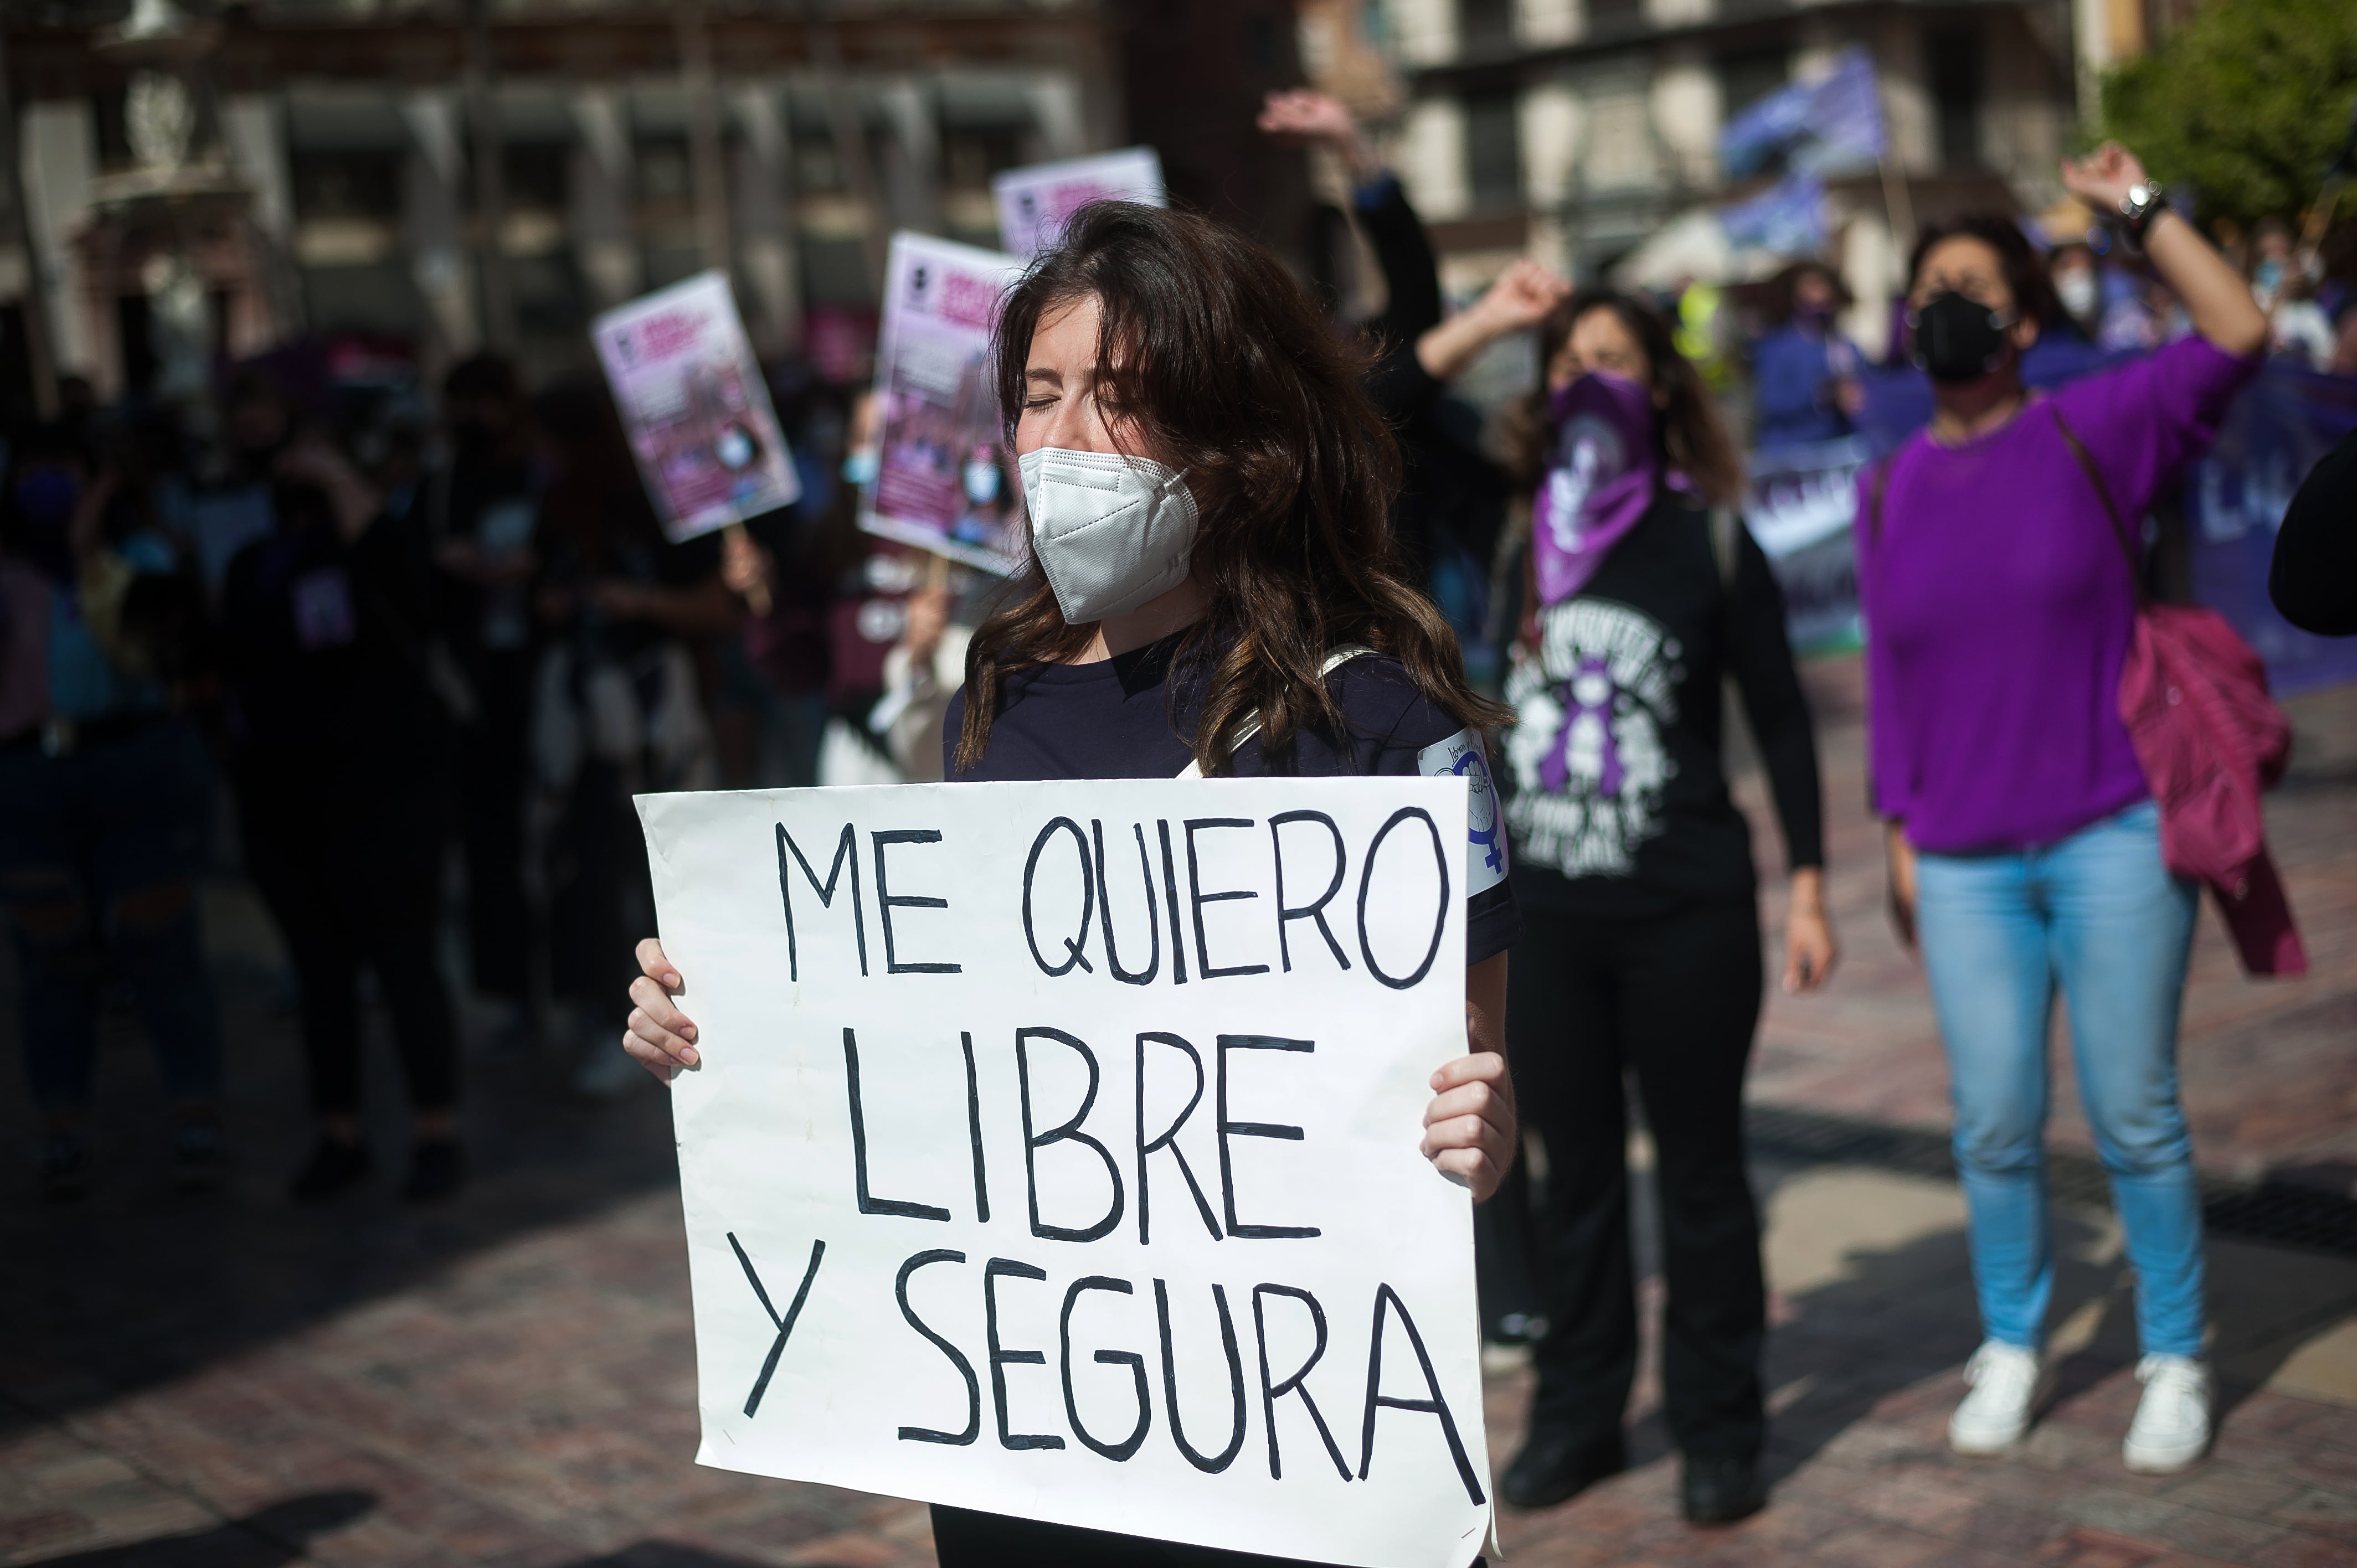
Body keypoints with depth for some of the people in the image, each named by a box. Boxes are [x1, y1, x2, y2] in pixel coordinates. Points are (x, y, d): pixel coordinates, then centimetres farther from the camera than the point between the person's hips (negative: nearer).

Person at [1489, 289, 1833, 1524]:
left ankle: (1719, 1429, 20)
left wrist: (1806, 885, -1)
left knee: (1699, 1169, 7)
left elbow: (1778, 714, 1)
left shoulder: (1708, 537, -3)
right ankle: (1578, 1417, 26)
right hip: (1541, 914, 3)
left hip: (1687, 914, -3)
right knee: (1575, 1168, 13)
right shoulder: (1508, 532, 3)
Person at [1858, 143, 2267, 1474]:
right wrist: (1900, 835, 11)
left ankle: (2177, 1361, 19)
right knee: (1996, 1128, 6)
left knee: (2135, 1118, 3)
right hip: (1966, 864, 3)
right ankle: (2013, 1348, 26)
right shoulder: (1891, 490, 8)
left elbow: (2236, 337, -16)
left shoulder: (2093, 430, -2)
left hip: (2114, 840, -3)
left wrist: (2140, 206, -11)